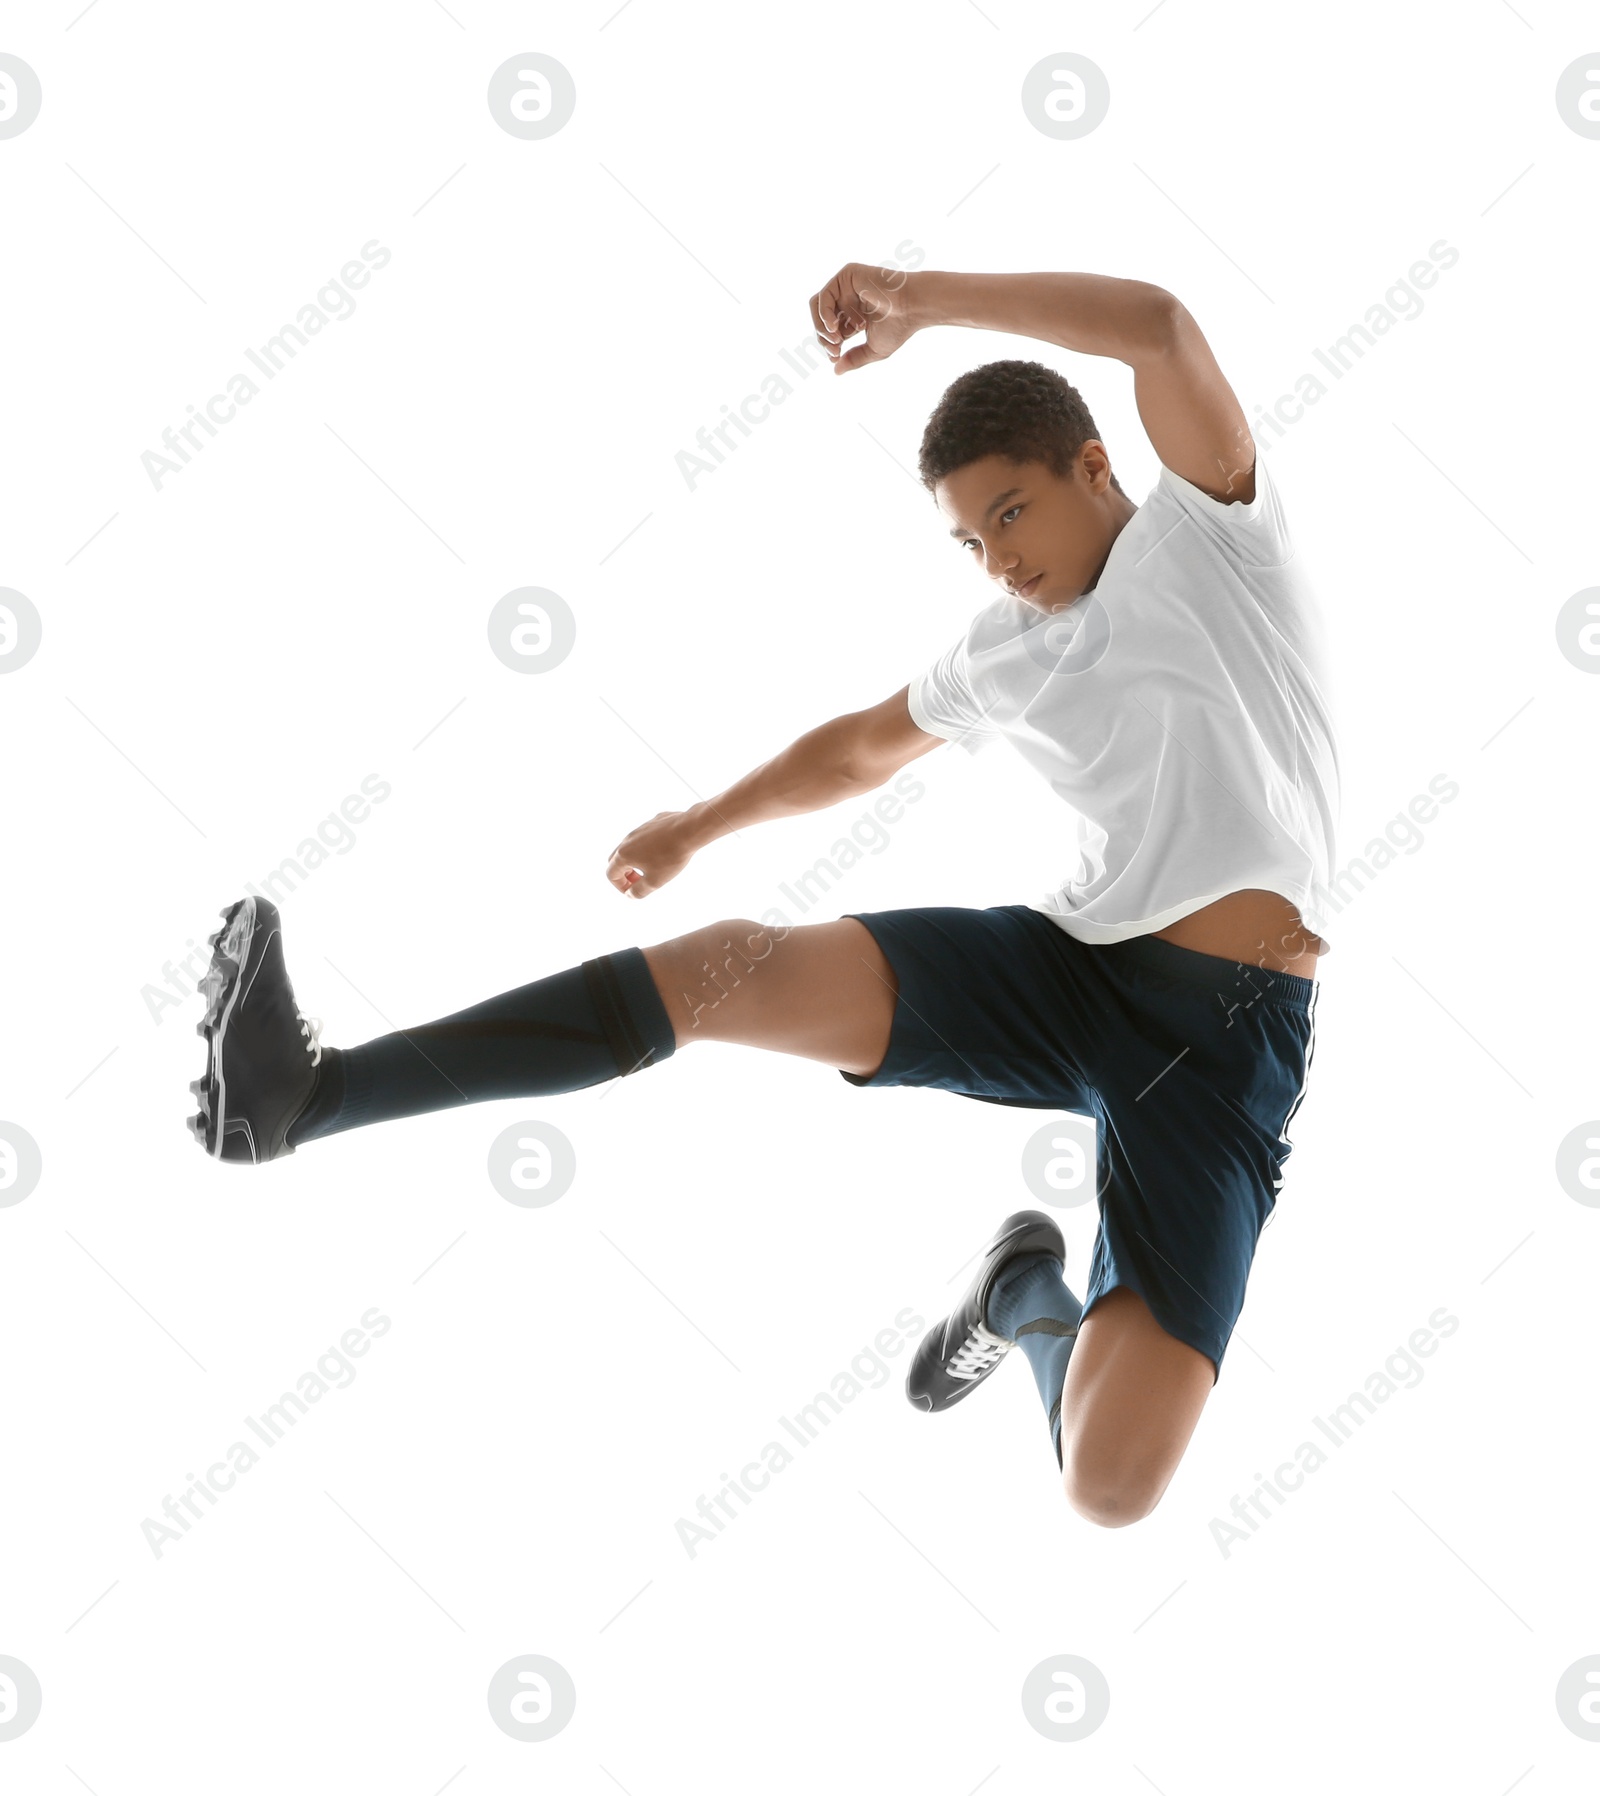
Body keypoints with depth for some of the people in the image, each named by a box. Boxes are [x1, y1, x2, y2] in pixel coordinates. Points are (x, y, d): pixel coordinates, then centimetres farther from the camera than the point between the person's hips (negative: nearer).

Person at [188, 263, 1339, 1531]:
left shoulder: (1216, 533, 2)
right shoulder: (1009, 653, 17)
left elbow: (1161, 327, -15)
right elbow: (860, 749, 35)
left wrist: (919, 297, -13)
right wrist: (697, 824, 44)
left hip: (1230, 1038, -4)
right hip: (1067, 965, 5)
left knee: (1113, 1488, -19)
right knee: (732, 969, -20)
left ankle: (1039, 1303, 17)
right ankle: (307, 1097, -17)